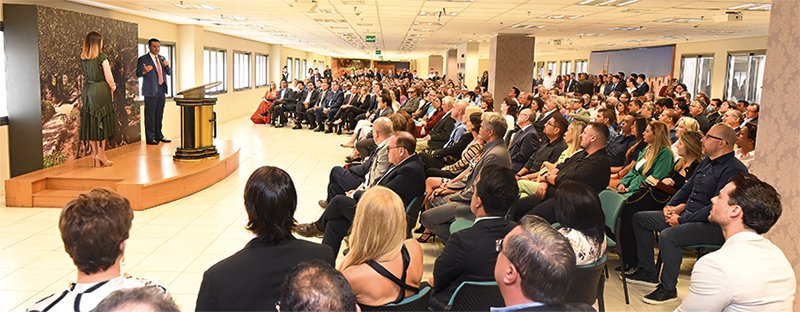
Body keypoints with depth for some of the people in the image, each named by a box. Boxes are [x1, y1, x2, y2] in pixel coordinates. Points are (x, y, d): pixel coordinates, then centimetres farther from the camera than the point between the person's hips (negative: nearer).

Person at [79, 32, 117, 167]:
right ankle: (101, 153, 0)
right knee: (103, 121, 3)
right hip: (101, 91, -5)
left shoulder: (83, 59, 6)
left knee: (90, 123, 9)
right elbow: (109, 79, -9)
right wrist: (112, 87, 11)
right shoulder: (102, 58, -11)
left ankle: (95, 154, 12)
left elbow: (86, 75, 13)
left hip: (87, 90, 5)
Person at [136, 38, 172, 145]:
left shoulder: (162, 58, 17)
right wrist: (144, 71, -30)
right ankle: (150, 138, 0)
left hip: (161, 89, 6)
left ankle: (159, 136, 20)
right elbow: (138, 74, -8)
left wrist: (167, 66, -5)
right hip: (151, 91, -6)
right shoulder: (143, 59, -2)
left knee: (159, 114, 12)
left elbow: (169, 73, 16)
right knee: (150, 115, -5)